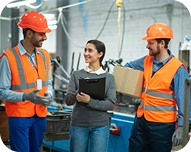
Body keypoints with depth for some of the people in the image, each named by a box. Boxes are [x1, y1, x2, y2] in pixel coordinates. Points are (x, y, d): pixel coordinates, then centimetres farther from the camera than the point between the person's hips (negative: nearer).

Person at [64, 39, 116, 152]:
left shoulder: (109, 78, 1)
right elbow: (68, 100, -2)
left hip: (100, 126, -1)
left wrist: (89, 101, -21)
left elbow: (111, 104, -8)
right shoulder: (76, 74, 2)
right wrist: (80, 91, -21)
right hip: (78, 125, 1)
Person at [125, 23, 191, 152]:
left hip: (162, 124, -6)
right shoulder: (146, 61, 4)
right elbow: (128, 66, 25)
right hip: (141, 119, 6)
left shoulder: (177, 68, -13)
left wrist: (181, 127, -16)